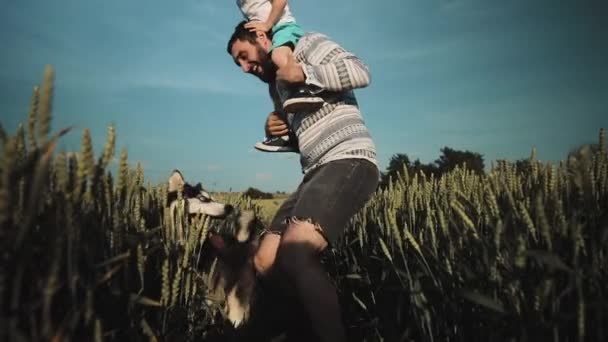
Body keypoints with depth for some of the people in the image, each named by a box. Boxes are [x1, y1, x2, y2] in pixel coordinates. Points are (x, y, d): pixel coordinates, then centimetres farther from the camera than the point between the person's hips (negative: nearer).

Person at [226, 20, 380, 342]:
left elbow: (360, 72, -8)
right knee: (264, 263, 0)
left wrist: (306, 73, -10)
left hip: (349, 162, -9)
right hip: (317, 174, 9)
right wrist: (274, 129, 13)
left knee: (294, 254, -30)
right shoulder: (276, 86, 29)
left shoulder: (308, 44, 7)